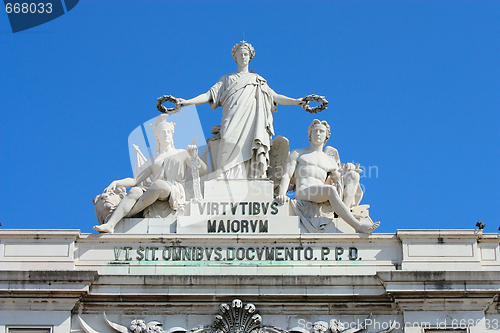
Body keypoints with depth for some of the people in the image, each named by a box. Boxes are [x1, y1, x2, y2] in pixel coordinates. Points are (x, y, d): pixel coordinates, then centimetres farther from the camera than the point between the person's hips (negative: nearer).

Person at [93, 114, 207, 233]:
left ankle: (126, 215, -39)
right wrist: (116, 183, 4)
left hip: (174, 190, -2)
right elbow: (135, 180, 21)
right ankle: (110, 224, -50)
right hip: (154, 191, 2)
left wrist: (194, 156, -5)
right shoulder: (152, 161, 30)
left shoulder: (181, 154, 25)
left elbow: (202, 170, 14)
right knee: (135, 191, -33)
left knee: (158, 184, -39)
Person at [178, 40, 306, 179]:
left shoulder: (258, 80, 29)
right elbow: (210, 95, 17)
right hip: (234, 123, -2)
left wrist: (295, 101, 10)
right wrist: (187, 102, 4)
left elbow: (274, 97, 23)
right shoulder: (227, 79, 26)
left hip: (253, 123, 2)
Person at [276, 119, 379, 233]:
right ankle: (358, 226, -42)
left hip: (321, 196, 5)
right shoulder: (297, 154, 21)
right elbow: (287, 176, 7)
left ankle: (348, 206, -38)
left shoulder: (330, 162, 29)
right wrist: (282, 194, -11)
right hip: (302, 193, -5)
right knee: (331, 190, -36)